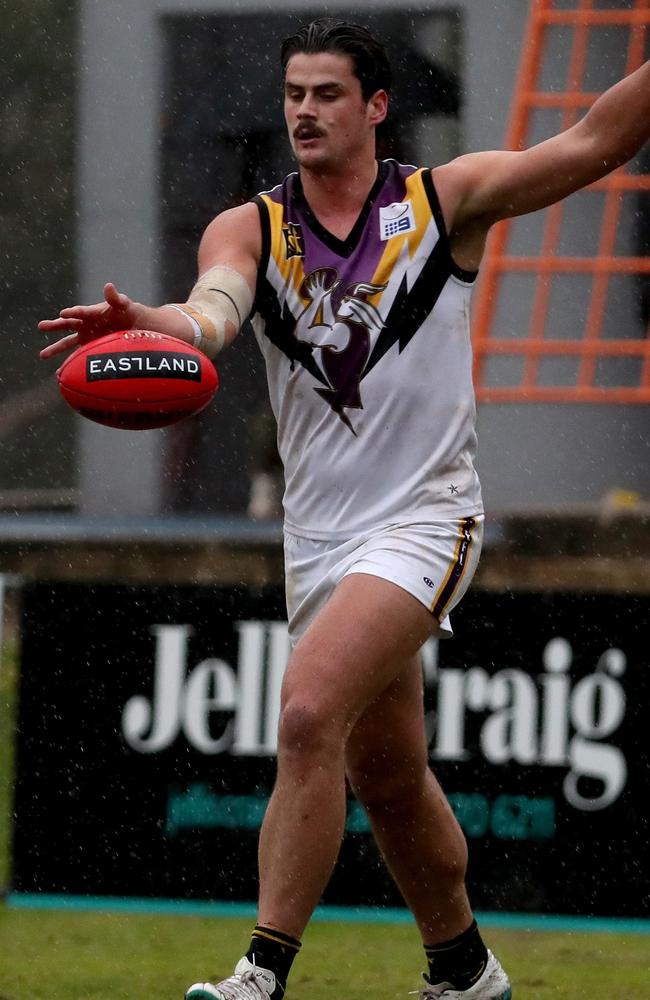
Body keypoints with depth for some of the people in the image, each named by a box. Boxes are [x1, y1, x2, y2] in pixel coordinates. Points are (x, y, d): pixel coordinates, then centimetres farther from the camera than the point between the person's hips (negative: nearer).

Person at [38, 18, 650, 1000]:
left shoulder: (445, 200, -2)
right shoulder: (250, 228, 1)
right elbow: (215, 308, -21)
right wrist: (149, 323, -44)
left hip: (424, 515, -5)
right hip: (319, 532, 5)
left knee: (310, 712, -24)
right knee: (387, 776, 15)